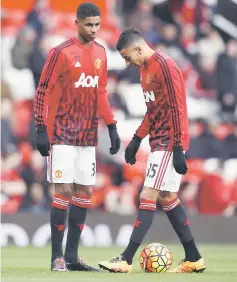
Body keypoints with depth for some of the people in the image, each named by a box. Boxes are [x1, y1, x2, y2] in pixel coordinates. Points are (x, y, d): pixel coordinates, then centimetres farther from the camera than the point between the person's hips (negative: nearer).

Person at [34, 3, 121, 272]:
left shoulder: (100, 53, 9)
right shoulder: (61, 52, -10)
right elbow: (43, 91, -9)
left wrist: (111, 126, 12)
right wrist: (41, 129, -13)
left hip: (88, 136, 6)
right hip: (62, 135, -6)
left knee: (84, 193, 5)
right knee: (64, 191, -9)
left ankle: (72, 255, 12)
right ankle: (57, 257, -2)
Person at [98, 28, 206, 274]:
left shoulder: (165, 66, -16)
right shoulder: (145, 69, 14)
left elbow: (177, 109, -19)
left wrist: (178, 148, -21)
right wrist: (137, 139, 17)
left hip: (168, 143, -10)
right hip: (159, 142, 10)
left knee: (148, 196, -11)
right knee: (168, 198, 11)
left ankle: (126, 260, -13)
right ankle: (194, 259, 16)